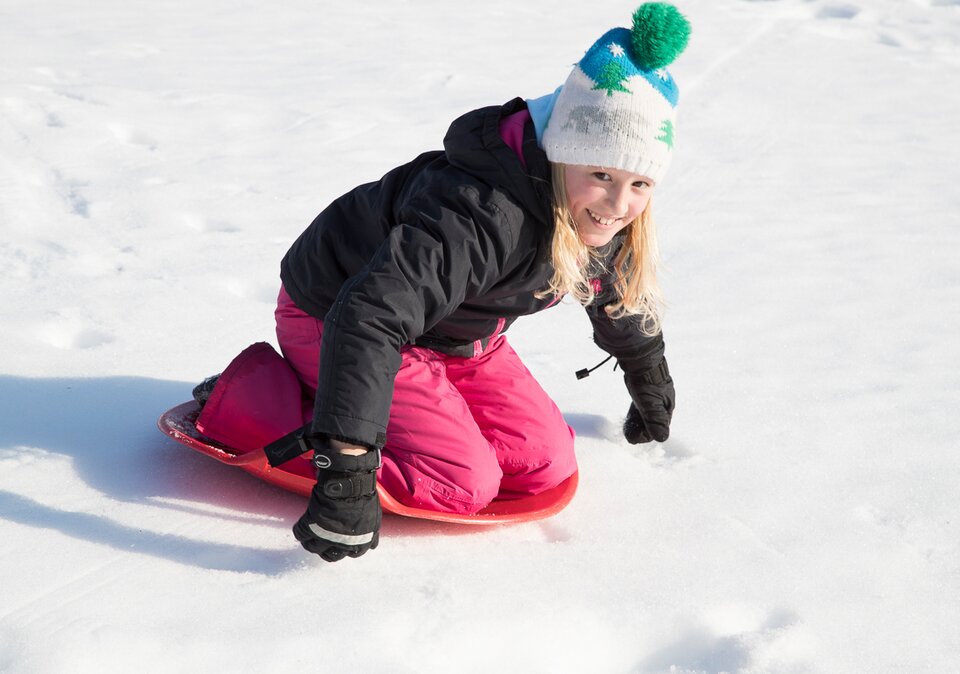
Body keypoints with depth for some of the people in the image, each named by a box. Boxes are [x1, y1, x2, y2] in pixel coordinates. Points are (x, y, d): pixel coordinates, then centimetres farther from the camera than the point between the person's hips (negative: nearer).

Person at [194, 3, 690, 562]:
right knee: (466, 484, -18)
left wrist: (652, 390, 31)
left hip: (453, 336, 8)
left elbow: (622, 302, 14)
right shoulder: (479, 213, -38)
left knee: (547, 465, -3)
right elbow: (370, 315, -46)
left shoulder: (609, 225, -10)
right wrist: (347, 465, -50)